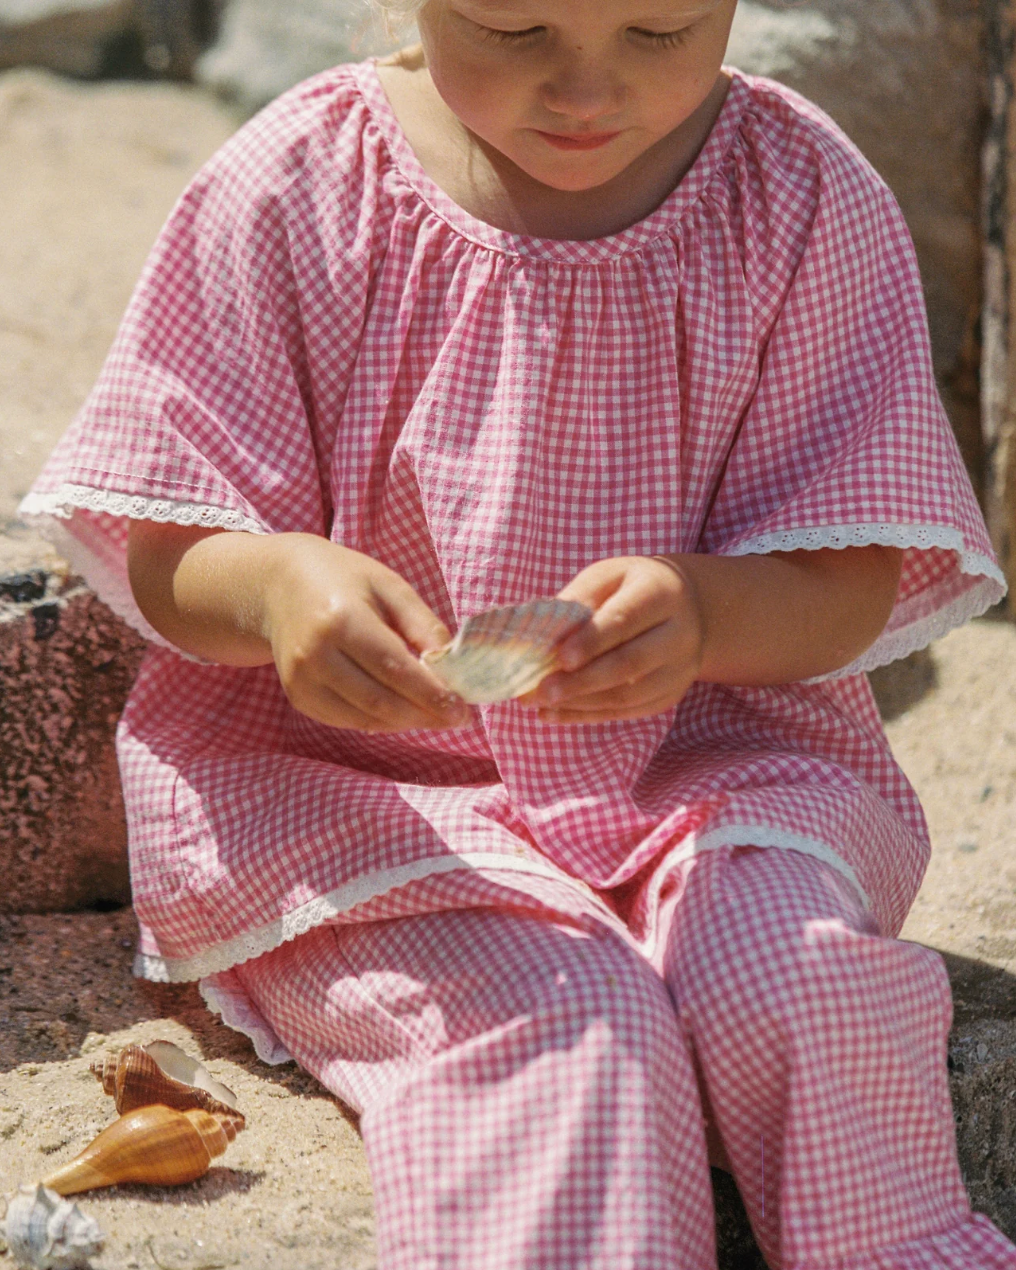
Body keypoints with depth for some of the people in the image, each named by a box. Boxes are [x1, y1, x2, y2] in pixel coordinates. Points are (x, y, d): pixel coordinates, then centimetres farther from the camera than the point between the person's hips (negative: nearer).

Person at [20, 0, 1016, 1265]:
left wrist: (708, 614, -30)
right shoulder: (295, 191, -9)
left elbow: (851, 586, -6)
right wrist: (276, 586, -30)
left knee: (791, 981, -26)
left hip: (707, 756, 2)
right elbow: (159, 548, -5)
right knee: (565, 1025, -29)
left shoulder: (806, 203, -6)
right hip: (344, 776, -1)